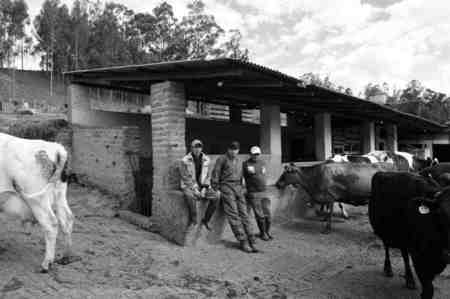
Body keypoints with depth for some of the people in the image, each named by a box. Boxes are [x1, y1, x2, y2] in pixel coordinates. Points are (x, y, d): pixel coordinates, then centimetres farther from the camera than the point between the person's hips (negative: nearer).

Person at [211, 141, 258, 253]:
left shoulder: (239, 162, 21)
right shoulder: (222, 159, 2)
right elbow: (215, 175, -1)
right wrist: (216, 189, -5)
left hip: (238, 188, 5)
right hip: (227, 187, -5)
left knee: (243, 214, -2)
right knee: (233, 215, -10)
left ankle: (250, 241, -2)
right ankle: (243, 241, -9)